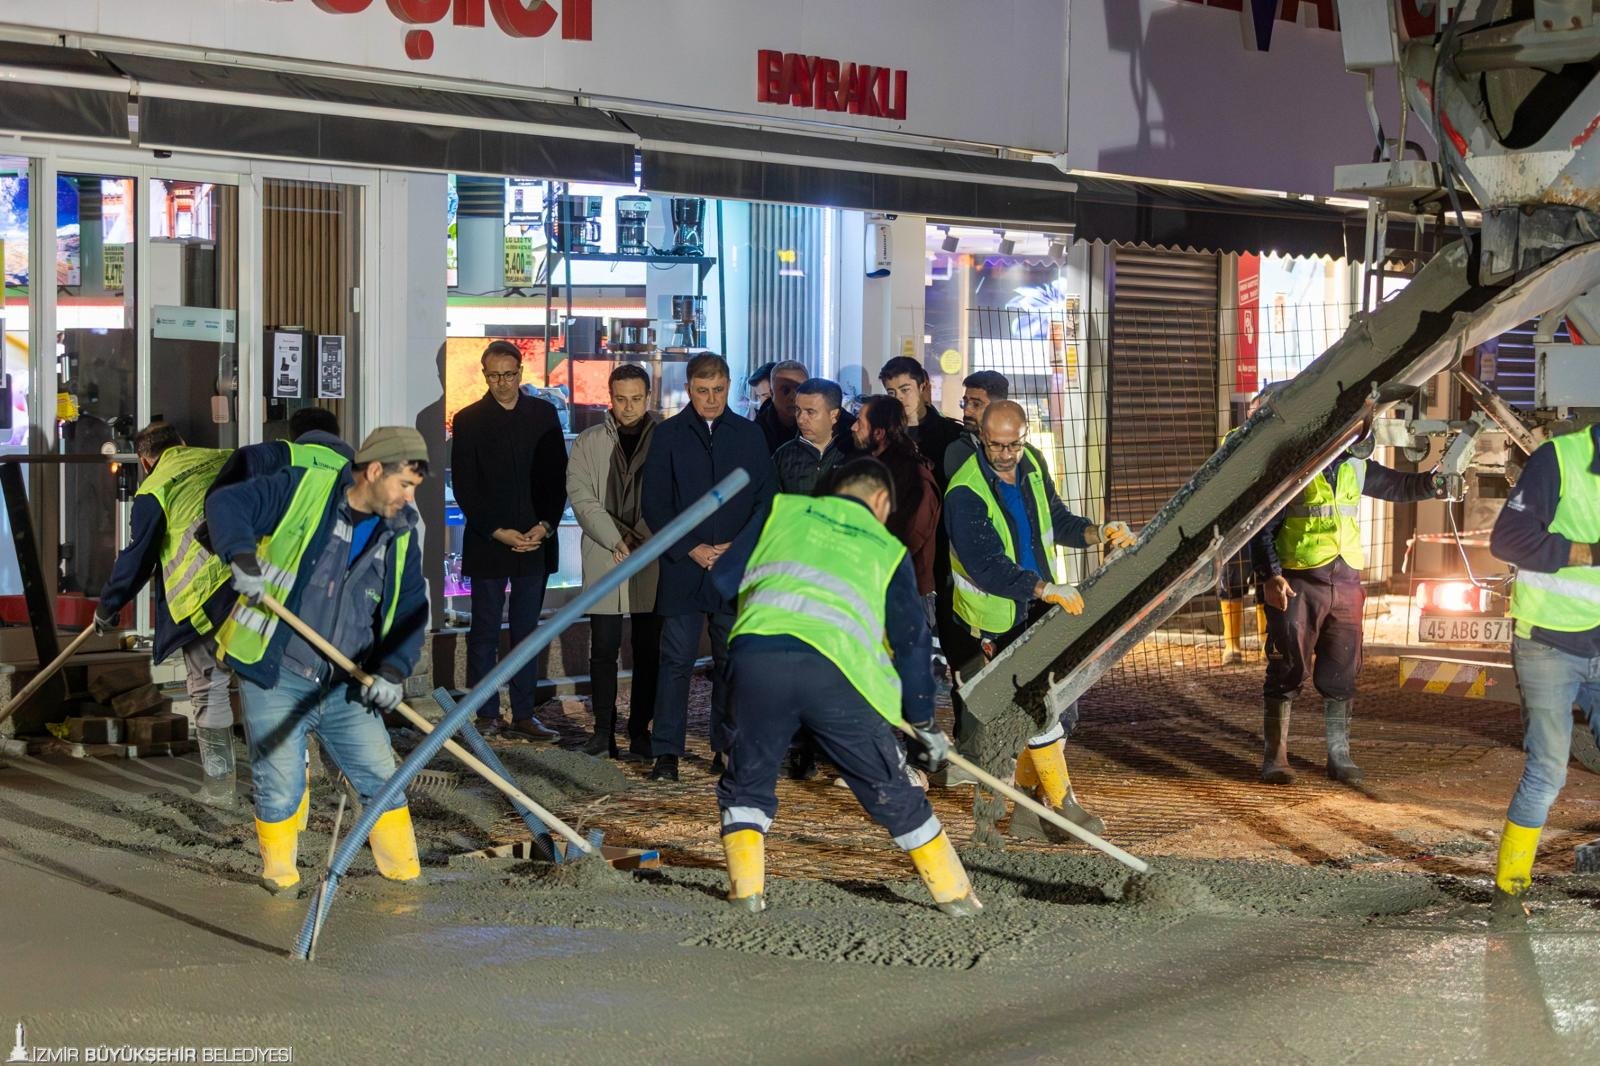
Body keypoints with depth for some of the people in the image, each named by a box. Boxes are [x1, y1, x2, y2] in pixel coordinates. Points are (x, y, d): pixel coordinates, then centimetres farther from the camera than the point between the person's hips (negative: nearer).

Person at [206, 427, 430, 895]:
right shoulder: (302, 490, -7)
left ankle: (405, 877, 18)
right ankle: (280, 881, 21)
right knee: (281, 792, -1)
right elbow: (225, 504, -9)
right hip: (274, 680, -4)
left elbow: (411, 610, 7)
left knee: (382, 780, 4)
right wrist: (242, 557, -28)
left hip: (346, 690, 5)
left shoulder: (401, 536, 7)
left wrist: (394, 669, -9)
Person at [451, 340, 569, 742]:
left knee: (527, 632, 5)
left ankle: (523, 716, 10)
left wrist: (545, 526, -6)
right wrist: (498, 532, -10)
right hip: (487, 543, -2)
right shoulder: (468, 420, 0)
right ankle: (486, 716, 8)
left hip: (535, 541, 2)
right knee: (484, 633, 2)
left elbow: (558, 476, 7)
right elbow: (464, 487, -2)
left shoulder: (543, 414, 7)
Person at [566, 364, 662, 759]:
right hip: (603, 557, 1)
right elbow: (580, 496, 0)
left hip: (652, 558, -1)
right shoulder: (588, 442, 9)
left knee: (648, 649, 3)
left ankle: (640, 730, 10)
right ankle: (603, 730, 7)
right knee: (604, 648, 1)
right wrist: (616, 540, -10)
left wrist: (640, 538, -10)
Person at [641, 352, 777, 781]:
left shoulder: (749, 435, 8)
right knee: (677, 659, -3)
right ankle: (666, 752, 0)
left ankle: (726, 747, 14)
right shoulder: (668, 435, 4)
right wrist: (691, 548, -8)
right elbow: (654, 504, 2)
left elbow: (767, 500, 7)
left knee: (731, 661, 5)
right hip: (682, 566, -1)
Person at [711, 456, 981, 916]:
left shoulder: (783, 512, 24)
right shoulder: (887, 549, 23)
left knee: (748, 779, 22)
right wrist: (924, 723, 28)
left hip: (757, 655, 0)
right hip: (836, 670, 0)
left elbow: (720, 582, 20)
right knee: (890, 789, 13)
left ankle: (746, 887, 13)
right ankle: (954, 892, 20)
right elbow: (912, 640, 21)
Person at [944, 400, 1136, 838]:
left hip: (1040, 611, 8)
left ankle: (1027, 813, 21)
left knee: (1060, 711, 9)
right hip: (999, 624, -8)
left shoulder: (1031, 464, 2)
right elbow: (986, 567, -31)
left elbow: (1057, 521, 16)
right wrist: (1045, 589, -40)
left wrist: (1100, 533, -2)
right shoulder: (965, 494, -23)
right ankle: (1062, 806, 6)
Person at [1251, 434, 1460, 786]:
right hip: (1297, 584, -6)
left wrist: (1434, 483, 3)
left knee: (1342, 673, 8)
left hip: (1345, 582, 6)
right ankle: (1275, 757, 4)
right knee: (1287, 669, -3)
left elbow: (1397, 486, 23)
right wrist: (1269, 575, -19)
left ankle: (1339, 756, 17)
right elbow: (1262, 526, -8)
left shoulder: (1355, 466, 12)